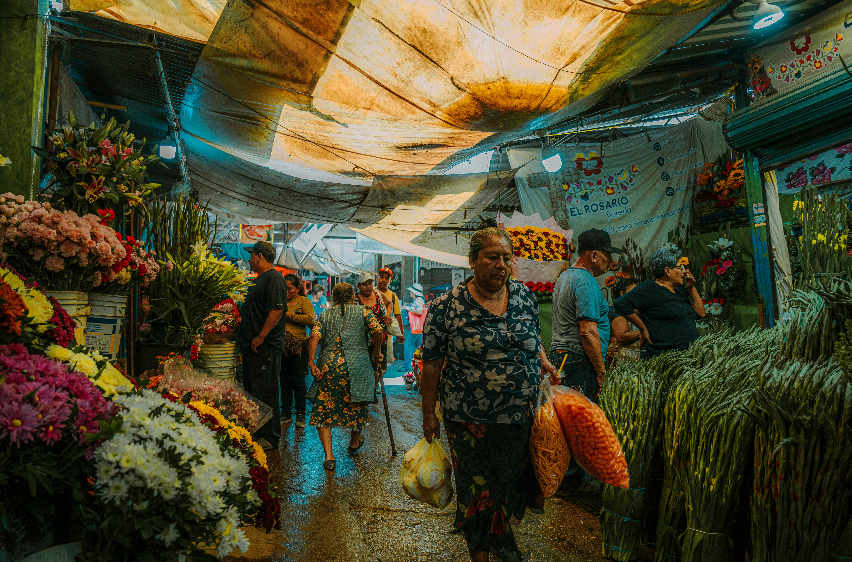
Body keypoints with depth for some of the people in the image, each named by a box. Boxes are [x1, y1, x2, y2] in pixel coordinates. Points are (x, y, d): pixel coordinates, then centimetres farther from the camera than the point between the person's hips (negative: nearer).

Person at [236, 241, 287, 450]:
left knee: (266, 393, -4)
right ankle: (254, 432, 28)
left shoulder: (274, 278, -13)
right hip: (253, 345, 11)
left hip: (266, 346, -11)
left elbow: (277, 310, -23)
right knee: (252, 391, 16)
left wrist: (260, 337, -24)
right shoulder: (260, 279, 19)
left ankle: (270, 437, 5)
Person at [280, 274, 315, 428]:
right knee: (284, 380, 9)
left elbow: (310, 320, -12)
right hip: (282, 345, 4)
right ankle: (286, 413, 21)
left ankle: (300, 415, 12)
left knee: (298, 381, 1)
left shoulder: (304, 301, 2)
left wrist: (290, 316, -12)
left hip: (298, 346, -4)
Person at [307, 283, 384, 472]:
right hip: (357, 366, -1)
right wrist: (377, 353, 7)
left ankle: (329, 456, -2)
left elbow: (314, 337, -2)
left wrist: (311, 363, -5)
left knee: (324, 411, 8)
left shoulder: (324, 315, 14)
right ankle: (354, 442, 38)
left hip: (328, 367, 1)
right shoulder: (363, 311, 8)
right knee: (358, 405, 20)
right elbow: (378, 332, -6)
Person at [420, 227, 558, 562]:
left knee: (513, 480, 22)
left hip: (523, 415, 5)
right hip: (472, 421, -4)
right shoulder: (447, 306, -13)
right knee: (478, 488, 13)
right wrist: (429, 415, -5)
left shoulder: (523, 295, 1)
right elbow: (432, 364, -9)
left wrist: (542, 359, -2)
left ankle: (503, 534, 51)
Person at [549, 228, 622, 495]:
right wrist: (601, 369, -14)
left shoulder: (566, 276, 16)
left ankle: (565, 476, 28)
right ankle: (569, 480, 12)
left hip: (561, 354, 10)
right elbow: (588, 333, -22)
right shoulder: (586, 283, -17)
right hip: (580, 361, -10)